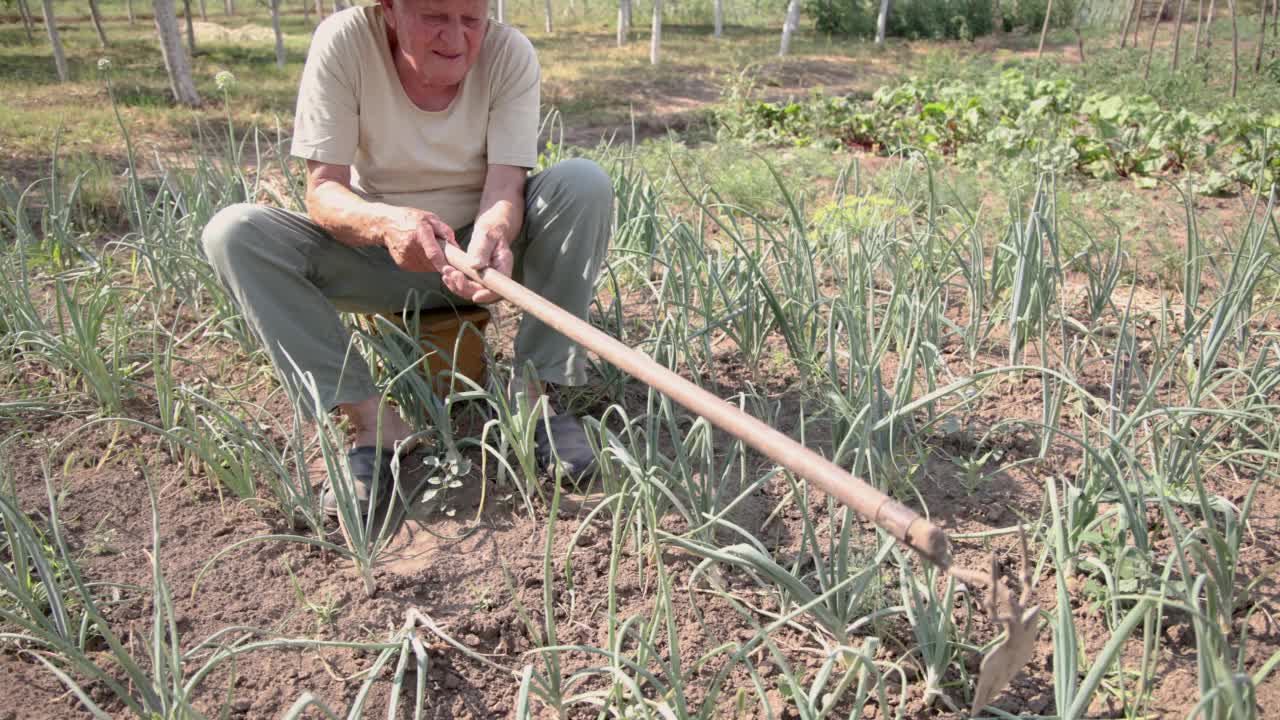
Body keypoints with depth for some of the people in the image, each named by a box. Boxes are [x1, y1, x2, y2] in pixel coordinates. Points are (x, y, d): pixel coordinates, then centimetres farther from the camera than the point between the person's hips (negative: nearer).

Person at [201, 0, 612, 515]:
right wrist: (385, 221, -43)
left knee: (584, 183, -25)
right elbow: (323, 191, -20)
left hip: (477, 246, 0)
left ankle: (534, 394, -22)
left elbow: (505, 187, -22)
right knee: (234, 232, -22)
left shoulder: (510, 53, -15)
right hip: (378, 254, 0)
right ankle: (374, 422, -26)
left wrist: (490, 239, -46)